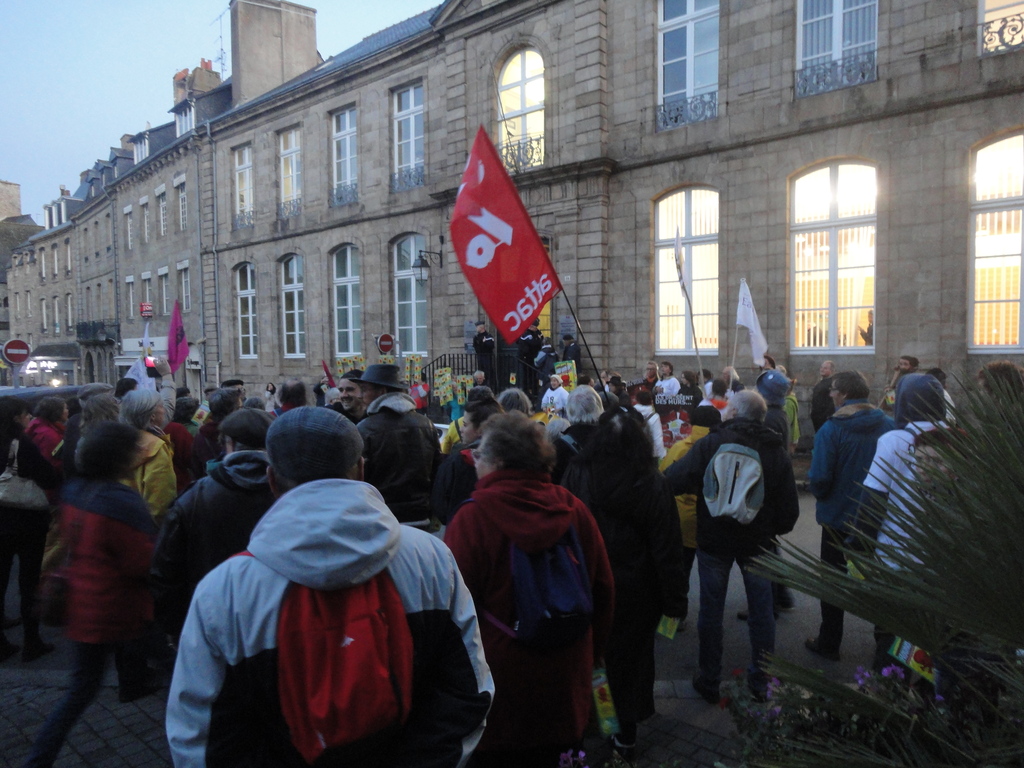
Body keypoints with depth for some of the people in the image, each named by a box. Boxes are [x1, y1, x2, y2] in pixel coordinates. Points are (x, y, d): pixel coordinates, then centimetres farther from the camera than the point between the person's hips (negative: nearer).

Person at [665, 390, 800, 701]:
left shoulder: (710, 444, -16)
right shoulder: (777, 450, -4)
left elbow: (672, 481, -25)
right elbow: (789, 506, -1)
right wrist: (775, 529, 15)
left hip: (714, 540, -2)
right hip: (758, 542, 3)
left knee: (711, 609, 11)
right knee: (761, 610, 16)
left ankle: (709, 681, 22)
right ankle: (761, 681, 27)